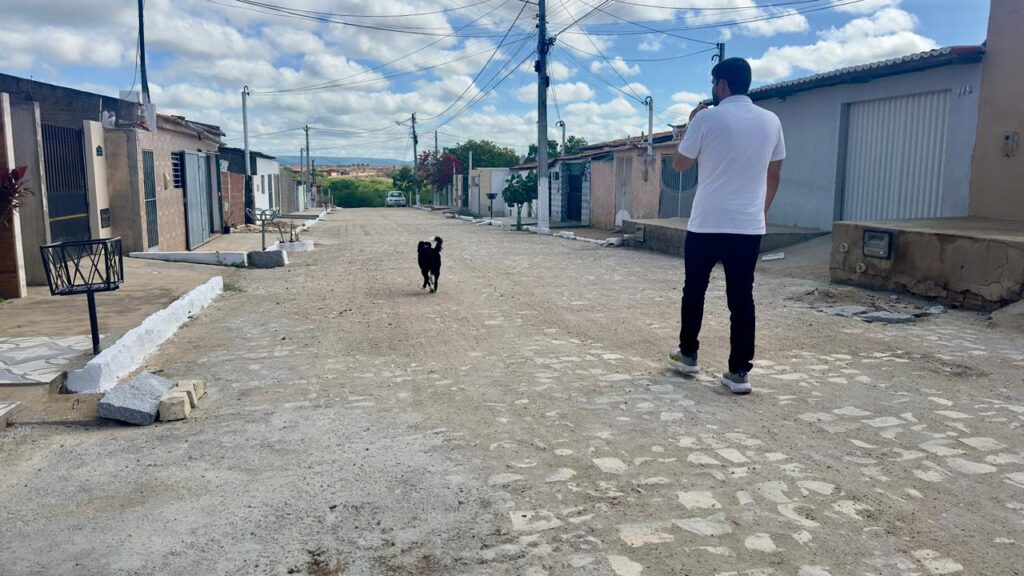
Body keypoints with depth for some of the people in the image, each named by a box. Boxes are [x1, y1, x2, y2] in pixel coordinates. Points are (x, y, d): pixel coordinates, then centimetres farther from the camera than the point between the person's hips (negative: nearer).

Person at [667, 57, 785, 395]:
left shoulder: (707, 118, -7)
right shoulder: (771, 121, 7)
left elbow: (679, 164, 4)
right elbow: (774, 175, 14)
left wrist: (691, 126, 15)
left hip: (706, 224, -3)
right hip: (749, 226, 3)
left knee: (694, 291, 14)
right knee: (742, 298, 4)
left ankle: (687, 355, 26)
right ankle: (739, 372, 4)